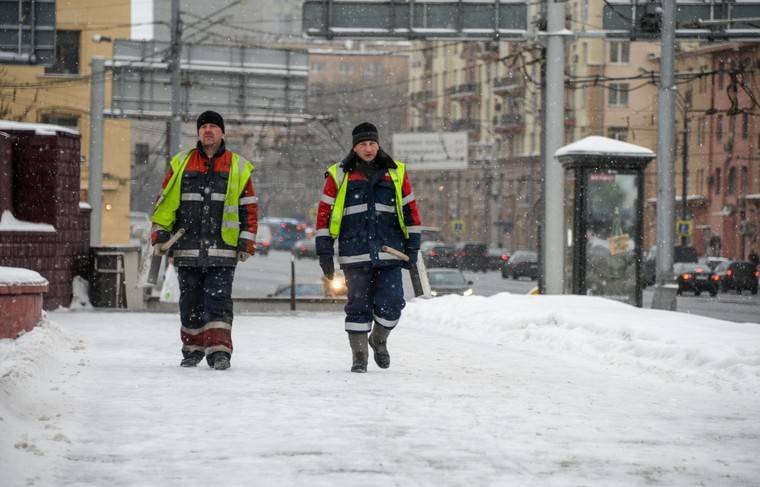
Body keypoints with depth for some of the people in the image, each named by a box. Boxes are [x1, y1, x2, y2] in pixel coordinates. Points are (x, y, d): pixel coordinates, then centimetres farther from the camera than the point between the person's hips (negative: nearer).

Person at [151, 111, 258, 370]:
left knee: (218, 300, -10)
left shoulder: (238, 166, 8)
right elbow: (165, 201, 12)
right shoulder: (181, 163, 11)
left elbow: (249, 207, 8)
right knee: (190, 301, 7)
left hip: (223, 249, -2)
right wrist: (159, 233, 3)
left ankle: (219, 351, -11)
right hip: (187, 248, 2)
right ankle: (192, 349, 19)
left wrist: (246, 242, 2)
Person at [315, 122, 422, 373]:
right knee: (358, 305, 0)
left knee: (391, 304, -5)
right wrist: (324, 252, 1)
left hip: (389, 253, 1)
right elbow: (324, 213, 5)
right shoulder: (339, 175, 5)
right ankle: (359, 356, 11)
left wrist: (412, 247, 8)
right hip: (355, 254, -1)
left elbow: (410, 210, 13)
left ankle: (379, 340, 22)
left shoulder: (396, 173, 9)